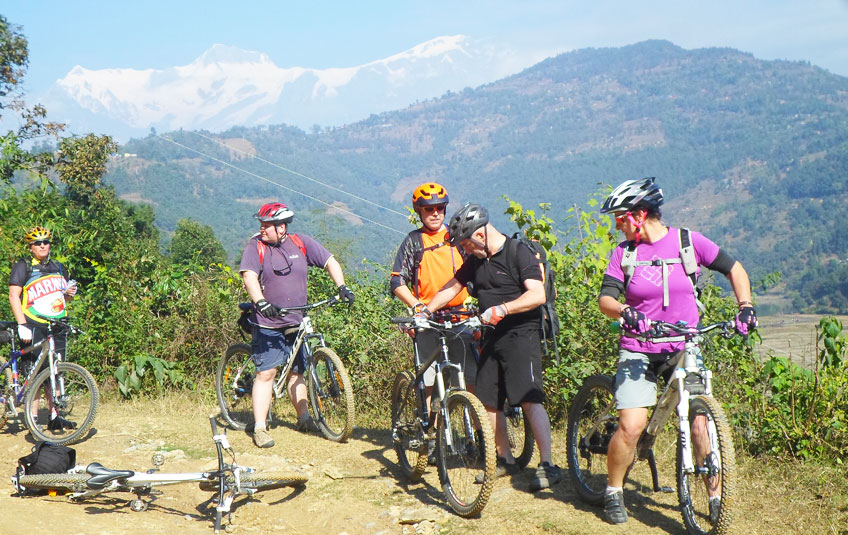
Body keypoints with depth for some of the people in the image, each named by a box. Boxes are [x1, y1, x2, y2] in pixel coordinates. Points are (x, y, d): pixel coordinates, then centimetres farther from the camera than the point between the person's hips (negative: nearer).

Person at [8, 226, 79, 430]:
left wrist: (70, 293, 2)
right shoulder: (23, 266, 0)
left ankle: (54, 416, 12)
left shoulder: (58, 268, 17)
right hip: (34, 327, -5)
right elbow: (14, 296, -9)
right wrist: (22, 325, -19)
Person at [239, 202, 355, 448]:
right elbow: (249, 276, -20)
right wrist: (261, 301, -37)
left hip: (297, 322, 3)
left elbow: (330, 262, 6)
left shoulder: (301, 243, 1)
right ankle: (259, 428, -6)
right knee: (266, 373, -9)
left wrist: (342, 287, -8)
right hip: (268, 324, -3)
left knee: (296, 371, 14)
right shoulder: (256, 246, -7)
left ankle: (304, 418, 27)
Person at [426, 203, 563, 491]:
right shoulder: (476, 260, 12)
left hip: (521, 335, -8)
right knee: (488, 402, 7)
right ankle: (506, 460, 22)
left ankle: (548, 465, -11)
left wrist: (502, 309, -31)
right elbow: (451, 287, 22)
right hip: (492, 337, 8)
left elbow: (537, 295, -21)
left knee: (530, 400, -15)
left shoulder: (519, 253, -10)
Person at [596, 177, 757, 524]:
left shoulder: (689, 242, -1)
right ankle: (613, 492, 10)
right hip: (638, 352, 0)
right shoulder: (624, 252, 1)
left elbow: (734, 269, 9)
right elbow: (605, 299, -7)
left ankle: (717, 496, 10)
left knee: (699, 426, -9)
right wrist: (624, 312, -29)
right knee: (631, 427, -13)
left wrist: (745, 306, -6)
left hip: (685, 350, 0)